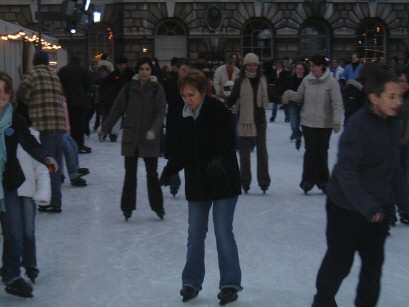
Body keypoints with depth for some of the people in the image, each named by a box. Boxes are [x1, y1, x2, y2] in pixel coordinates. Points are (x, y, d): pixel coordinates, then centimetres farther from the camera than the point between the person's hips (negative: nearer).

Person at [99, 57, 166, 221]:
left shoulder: (157, 89, -4)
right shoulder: (129, 88, 0)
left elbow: (160, 113, -10)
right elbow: (116, 110, 4)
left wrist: (154, 129, -26)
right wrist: (104, 129, 4)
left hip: (149, 139, -1)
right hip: (130, 137, 2)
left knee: (152, 174, 3)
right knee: (130, 174, 7)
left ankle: (158, 206, 15)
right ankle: (127, 207, 15)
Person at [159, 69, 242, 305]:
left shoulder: (217, 110, -13)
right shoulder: (183, 117, 4)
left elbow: (228, 142, -22)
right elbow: (182, 151, 11)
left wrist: (218, 159, -40)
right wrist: (169, 171, 0)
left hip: (223, 181, -6)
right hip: (197, 184, 6)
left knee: (223, 233, -3)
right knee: (195, 234, 11)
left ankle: (230, 284, 9)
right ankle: (191, 282, 22)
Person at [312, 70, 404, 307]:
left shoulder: (394, 124, -2)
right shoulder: (359, 126, -25)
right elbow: (345, 171, -29)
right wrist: (368, 207, -34)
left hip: (376, 207, 6)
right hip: (347, 206, -6)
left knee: (374, 260, 13)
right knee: (340, 260, 8)